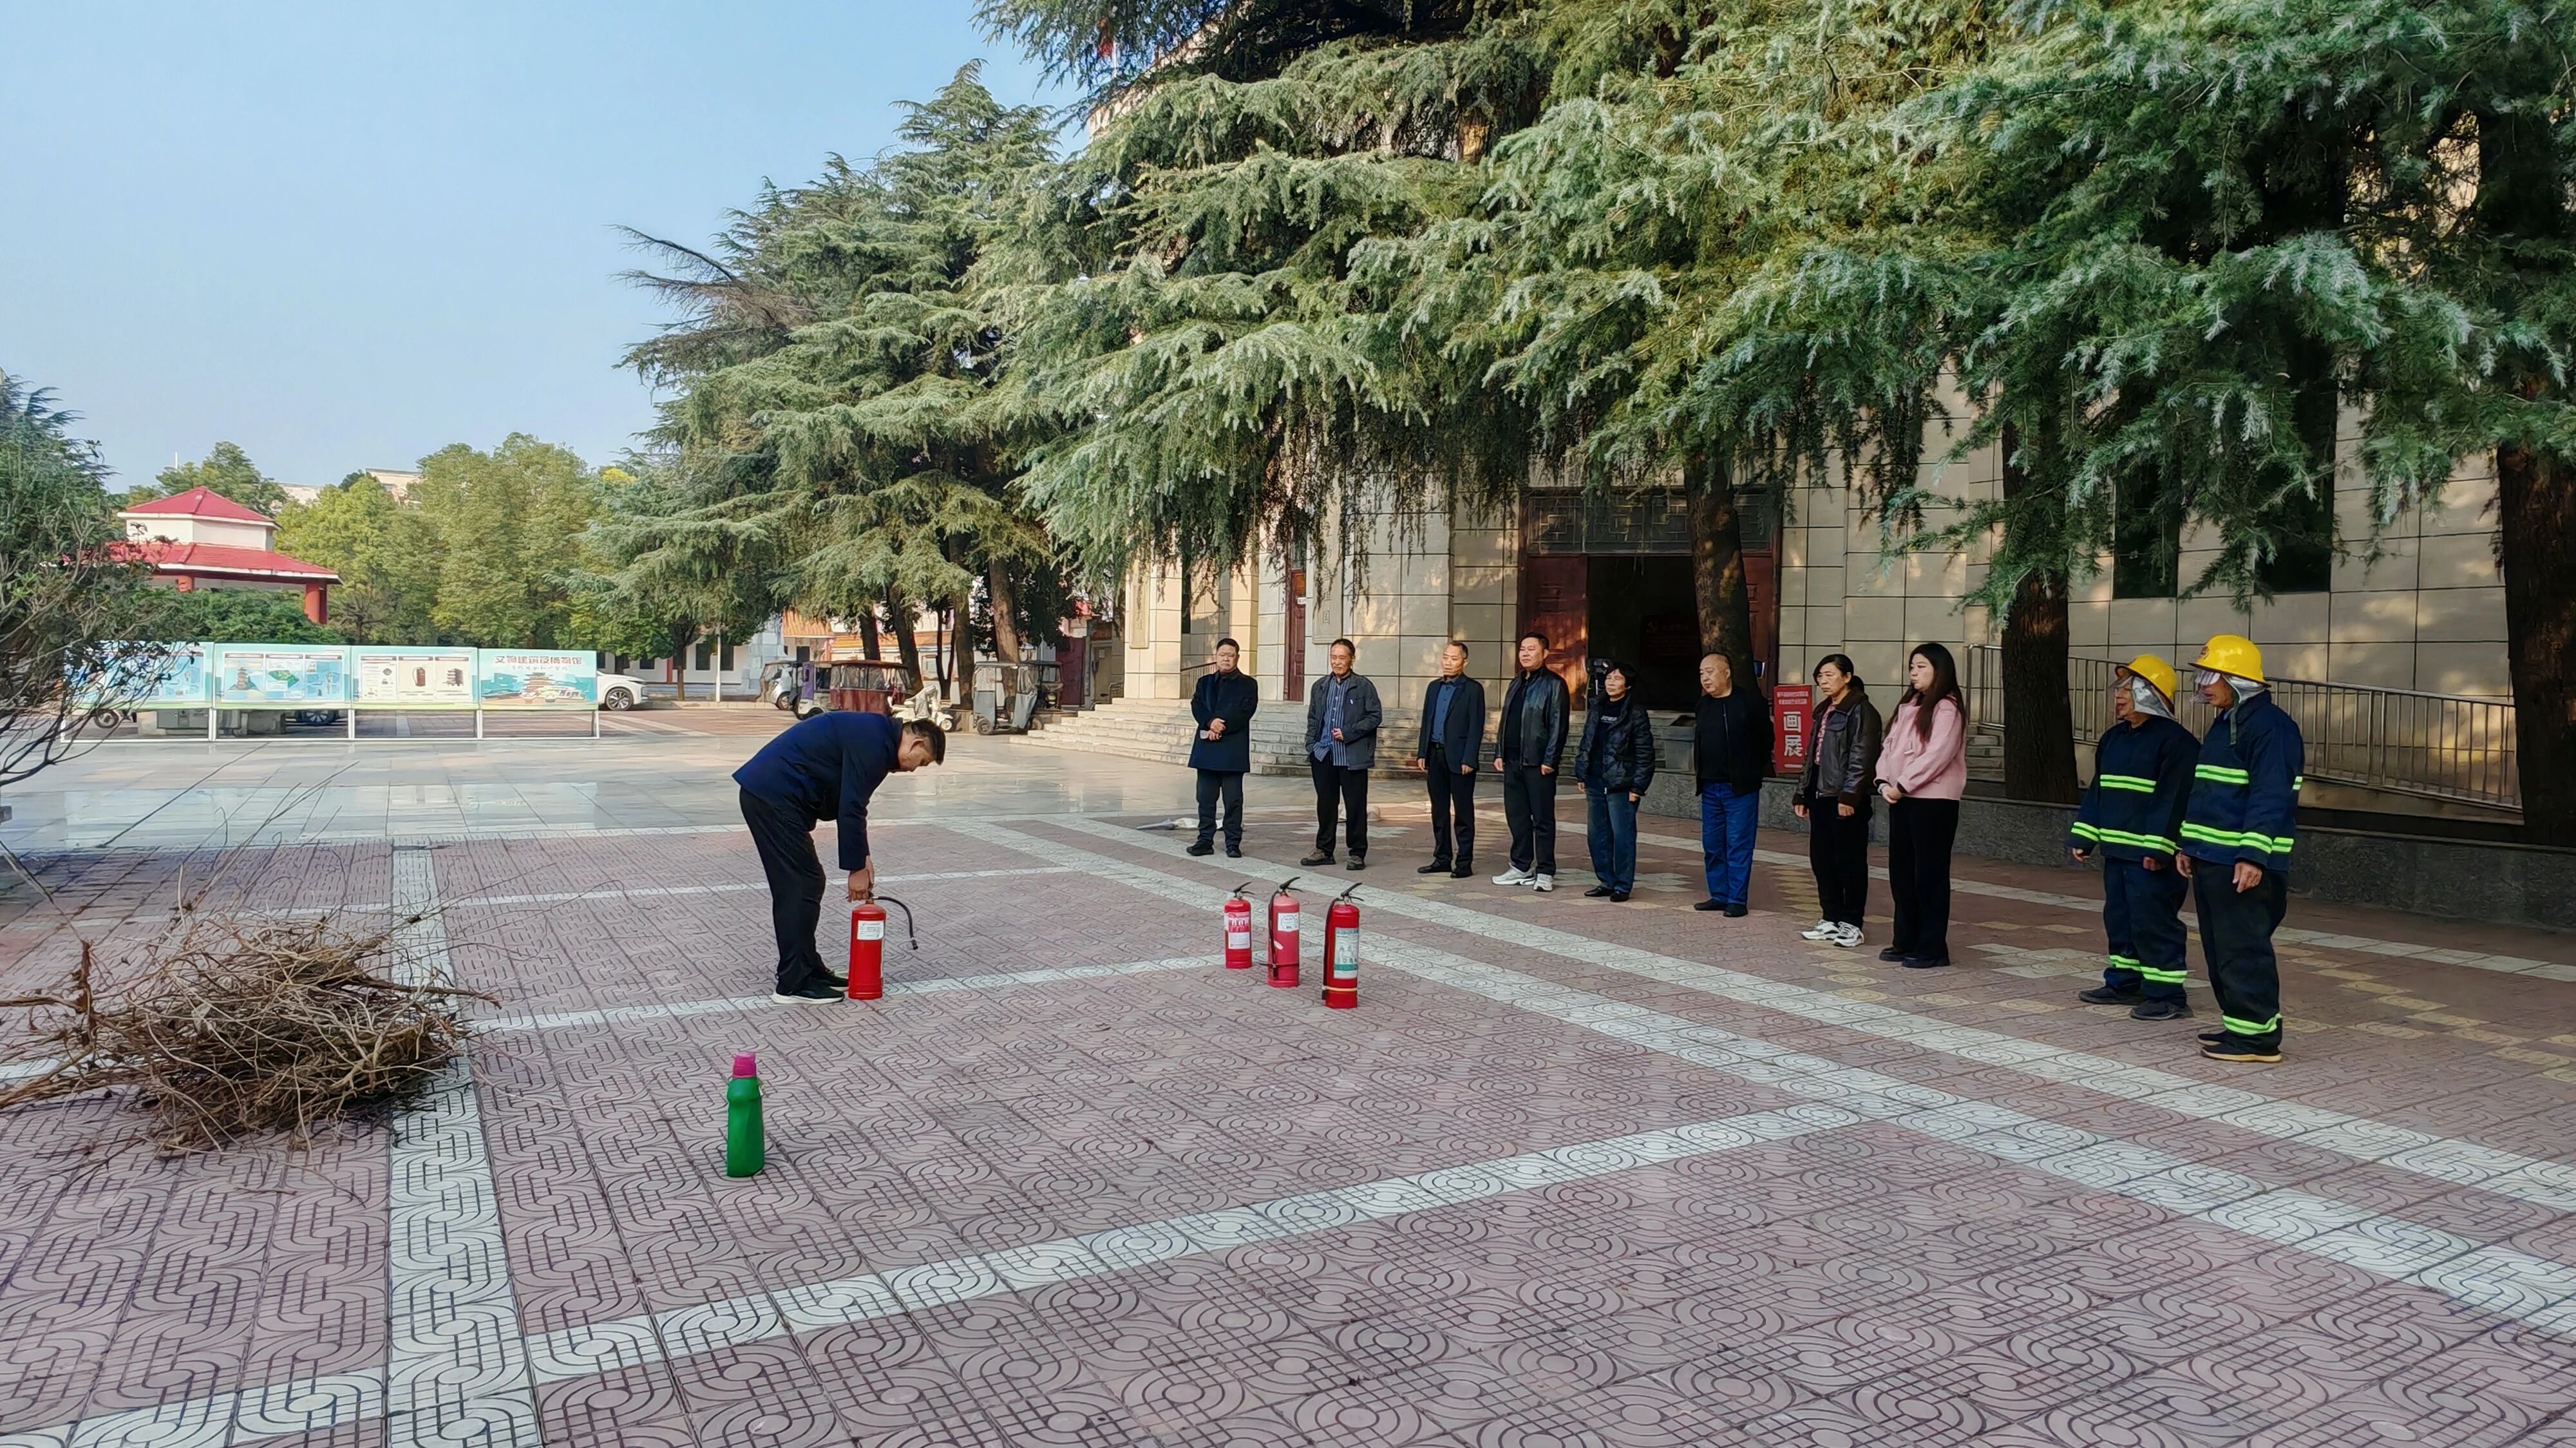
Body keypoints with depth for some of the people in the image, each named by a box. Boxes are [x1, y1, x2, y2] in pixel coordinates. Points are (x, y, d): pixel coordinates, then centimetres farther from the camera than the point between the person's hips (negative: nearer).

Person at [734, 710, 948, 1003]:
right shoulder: (873, 742, -15)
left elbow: (851, 803, 22)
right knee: (803, 885, -5)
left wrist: (862, 856, 17)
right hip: (775, 795, -11)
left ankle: (807, 971, 21)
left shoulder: (875, 735, 17)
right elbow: (850, 808, -16)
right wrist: (857, 868, -8)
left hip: (763, 790, 11)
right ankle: (795, 983, 1)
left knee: (796, 885, 14)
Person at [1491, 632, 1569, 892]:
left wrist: (1550, 761, -16)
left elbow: (1558, 726, -11)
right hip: (1512, 761, 8)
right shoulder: (1516, 683, 18)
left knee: (1543, 819, -2)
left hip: (1538, 763, -7)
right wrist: (1499, 753, 13)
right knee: (1516, 816, 11)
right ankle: (1521, 867, 21)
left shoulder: (1554, 685, -6)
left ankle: (1545, 873, 4)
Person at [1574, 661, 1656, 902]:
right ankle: (1606, 882, 21)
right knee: (1597, 834, 11)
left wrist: (1638, 787, -12)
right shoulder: (1596, 708, 12)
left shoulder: (1635, 712, -6)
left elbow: (1645, 753, -9)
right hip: (1595, 783, 7)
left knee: (1622, 836, -4)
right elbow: (1586, 742, 19)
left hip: (1621, 785, -7)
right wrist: (1581, 773, 12)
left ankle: (1623, 886, 5)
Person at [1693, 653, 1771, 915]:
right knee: (1712, 846, 10)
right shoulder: (1703, 704, 11)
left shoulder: (1749, 701, -7)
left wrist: (1752, 771, -2)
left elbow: (1766, 738, -2)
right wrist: (1699, 771, 11)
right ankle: (1719, 896, 19)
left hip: (1740, 787, -6)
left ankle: (1738, 900, 3)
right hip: (1710, 787, 6)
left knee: (1738, 846, -3)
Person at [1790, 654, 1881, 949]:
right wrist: (1802, 794, 19)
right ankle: (1831, 919, 20)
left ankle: (1851, 923, 6)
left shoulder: (1860, 711, -8)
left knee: (1850, 861, -1)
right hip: (1820, 796, 9)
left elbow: (1861, 758, -16)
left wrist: (1849, 795, -22)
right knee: (1821, 859, 11)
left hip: (1846, 798, -9)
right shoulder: (1823, 711, 19)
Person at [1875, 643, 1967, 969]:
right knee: (1901, 872, 12)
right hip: (1901, 800, 8)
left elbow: (1937, 754, -19)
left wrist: (1902, 785, -17)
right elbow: (1889, 746, 13)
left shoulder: (1947, 708, -9)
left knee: (1929, 874, -3)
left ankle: (1932, 948, 3)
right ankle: (1906, 942, 22)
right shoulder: (1907, 707, 17)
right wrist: (1884, 782, -3)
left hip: (1932, 801, -8)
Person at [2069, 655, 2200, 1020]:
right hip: (2116, 850, 9)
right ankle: (2123, 983, 26)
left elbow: (2173, 798, -18)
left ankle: (2167, 994, 1)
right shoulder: (2113, 738, 15)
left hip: (2150, 856, -9)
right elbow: (2098, 791, 19)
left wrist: (2158, 848, -23)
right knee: (2118, 918, 15)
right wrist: (2083, 836, 14)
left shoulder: (2174, 740, -13)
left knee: (2153, 922, -6)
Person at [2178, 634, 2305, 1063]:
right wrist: (2189, 844, 22)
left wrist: (2253, 856, -25)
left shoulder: (2270, 725, -13)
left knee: (2244, 950, -7)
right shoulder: (2224, 724, 19)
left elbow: (2271, 798, -20)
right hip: (2210, 859, 10)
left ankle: (2257, 1036, -2)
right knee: (2219, 948, 14)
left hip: (2244, 865, -10)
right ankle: (2236, 1023, 23)